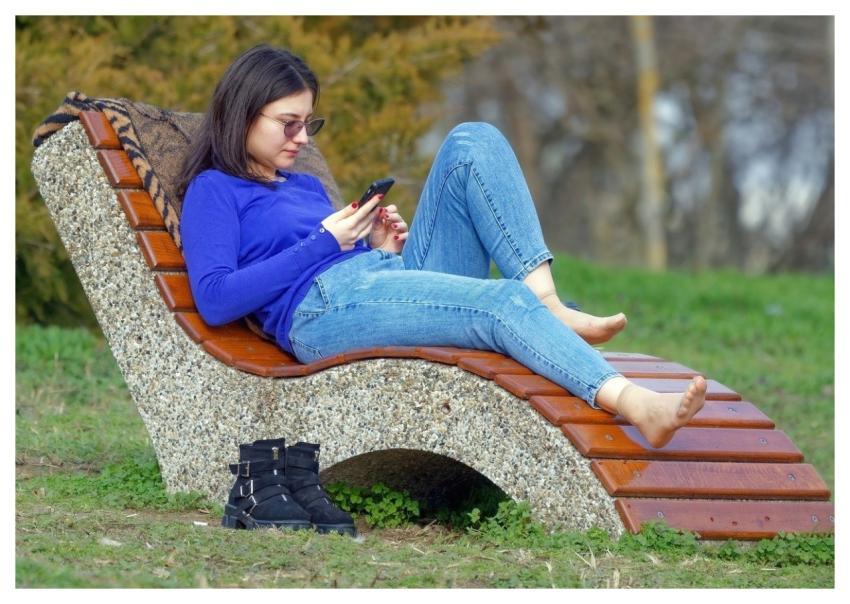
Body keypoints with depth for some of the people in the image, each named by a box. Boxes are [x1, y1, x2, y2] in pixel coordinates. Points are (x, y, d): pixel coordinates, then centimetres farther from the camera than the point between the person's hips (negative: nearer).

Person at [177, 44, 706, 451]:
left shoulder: (305, 186, 32)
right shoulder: (214, 190, 9)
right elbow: (215, 300, -8)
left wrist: (379, 245, 7)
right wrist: (326, 242, -7)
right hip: (326, 308, -8)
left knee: (474, 143, -6)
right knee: (505, 302, -32)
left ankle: (547, 303, -24)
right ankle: (635, 404, -54)